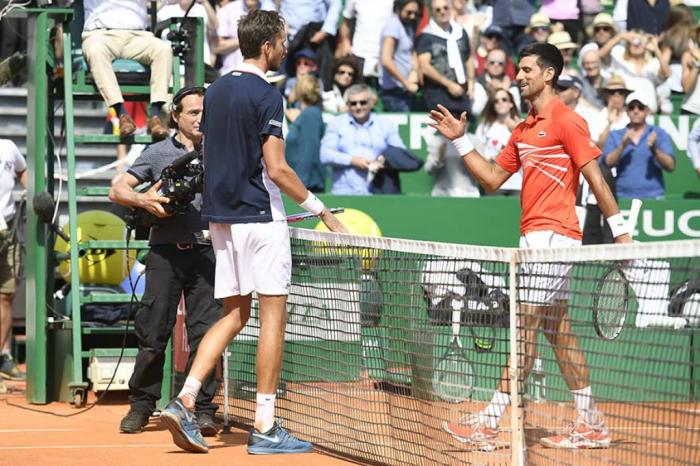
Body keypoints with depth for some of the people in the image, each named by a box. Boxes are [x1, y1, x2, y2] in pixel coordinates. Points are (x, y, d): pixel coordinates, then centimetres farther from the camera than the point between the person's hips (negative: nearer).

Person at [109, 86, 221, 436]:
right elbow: (118, 190, 6)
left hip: (205, 252, 1)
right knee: (153, 332, 0)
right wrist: (143, 200, -14)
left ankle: (204, 410, 1)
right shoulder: (158, 153, 10)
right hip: (166, 252, -1)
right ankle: (141, 406, 12)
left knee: (205, 333, -4)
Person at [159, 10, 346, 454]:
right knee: (273, 315, -1)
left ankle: (184, 400, -1)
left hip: (222, 217, 8)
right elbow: (276, 169, -17)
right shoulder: (266, 96, -13)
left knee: (233, 315, 13)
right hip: (260, 217, -8)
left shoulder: (216, 91, 11)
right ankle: (265, 427, -1)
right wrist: (320, 209, -9)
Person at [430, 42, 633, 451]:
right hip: (535, 237, 9)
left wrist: (621, 230, -14)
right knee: (558, 332, 10)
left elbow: (595, 177, -11)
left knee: (525, 328, -9)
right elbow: (492, 179, 19)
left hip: (552, 234, -9)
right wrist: (460, 140, 13)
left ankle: (489, 424, -11)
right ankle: (590, 425, 14)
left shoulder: (566, 121, -9)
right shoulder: (524, 131, 17)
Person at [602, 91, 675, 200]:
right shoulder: (615, 136, 13)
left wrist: (655, 150, -20)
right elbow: (608, 162, -2)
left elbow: (670, 166, -3)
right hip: (623, 198, 1)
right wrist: (623, 146, -18)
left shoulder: (659, 134, 9)